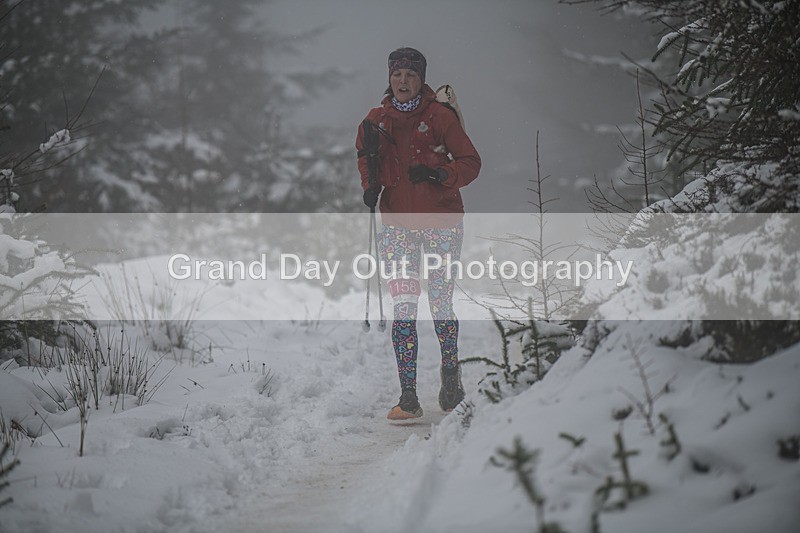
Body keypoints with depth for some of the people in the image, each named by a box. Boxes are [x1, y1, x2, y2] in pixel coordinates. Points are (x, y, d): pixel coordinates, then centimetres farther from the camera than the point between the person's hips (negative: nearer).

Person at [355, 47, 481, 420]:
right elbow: (365, 156, 21)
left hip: (441, 223, -2)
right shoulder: (376, 120, 3)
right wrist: (370, 185, 2)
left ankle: (451, 377, 32)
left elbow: (470, 162, -5)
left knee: (441, 307, 5)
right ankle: (408, 398, -7)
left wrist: (440, 174, -23)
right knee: (402, 310, -8)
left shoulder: (440, 116, -7)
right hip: (398, 224, 2)